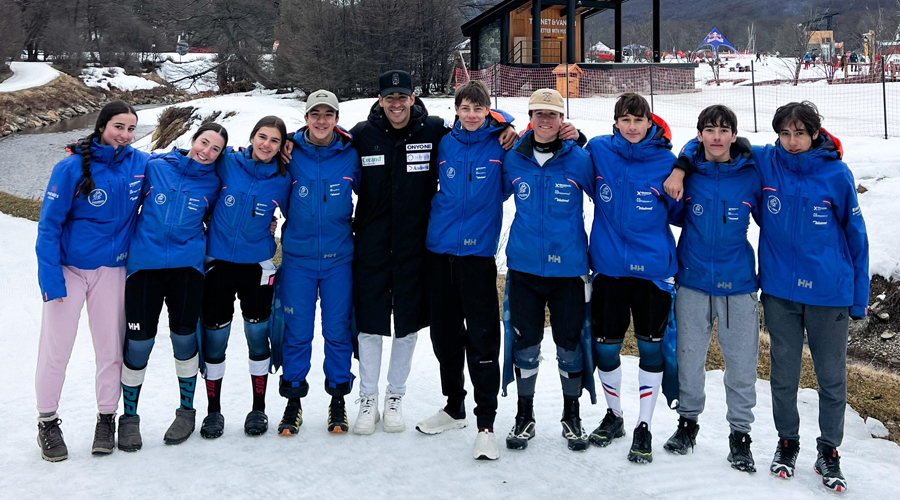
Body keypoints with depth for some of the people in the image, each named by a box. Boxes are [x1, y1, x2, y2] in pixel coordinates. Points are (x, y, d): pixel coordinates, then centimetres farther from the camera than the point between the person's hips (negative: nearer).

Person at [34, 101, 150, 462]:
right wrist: (51, 279, -18)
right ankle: (47, 422, 18)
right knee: (56, 348, 2)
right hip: (68, 268, -3)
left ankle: (107, 419, 23)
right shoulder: (72, 167, -13)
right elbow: (49, 225, -12)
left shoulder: (140, 164, -2)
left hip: (111, 270, 3)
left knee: (111, 348, 8)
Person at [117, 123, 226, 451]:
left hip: (187, 266, 1)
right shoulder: (155, 167, 3)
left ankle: (186, 411, 25)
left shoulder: (213, 183, 6)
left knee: (184, 337, 6)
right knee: (139, 341, -2)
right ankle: (129, 417, 16)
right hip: (145, 262, -1)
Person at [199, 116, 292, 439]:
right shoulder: (226, 164, -5)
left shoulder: (283, 180, -2)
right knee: (214, 337, 5)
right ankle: (213, 410, 20)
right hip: (219, 263, 0)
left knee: (258, 336, 6)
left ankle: (259, 409, 22)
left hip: (258, 267, 1)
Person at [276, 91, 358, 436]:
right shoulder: (291, 153, -1)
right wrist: (296, 221, 7)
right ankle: (293, 399, 18)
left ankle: (338, 397, 20)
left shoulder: (350, 155, 0)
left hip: (339, 257, 0)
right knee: (297, 332, 4)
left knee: (338, 330, 6)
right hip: (298, 256, 0)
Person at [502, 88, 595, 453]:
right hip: (523, 265, 2)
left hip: (568, 267, -1)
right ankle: (524, 415, 25)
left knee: (570, 344, 7)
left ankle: (572, 416, 26)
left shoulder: (579, 159, -5)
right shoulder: (513, 160, 1)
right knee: (525, 343, 8)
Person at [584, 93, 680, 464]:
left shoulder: (666, 161, -4)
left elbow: (679, 212, 4)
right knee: (605, 347, 10)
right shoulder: (598, 151, -2)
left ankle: (644, 426, 20)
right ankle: (613, 415, 33)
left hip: (653, 268, -1)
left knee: (651, 348, 5)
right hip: (608, 266, 2)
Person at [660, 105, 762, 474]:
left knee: (742, 362, 4)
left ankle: (740, 433, 19)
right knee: (689, 356, 11)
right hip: (692, 281, 1)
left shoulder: (751, 176, -2)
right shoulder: (687, 172, 0)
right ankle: (688, 421, 30)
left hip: (738, 284, -1)